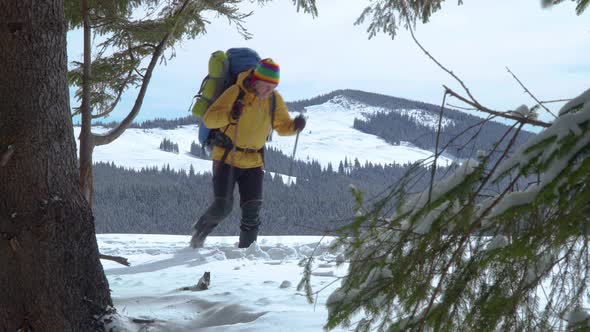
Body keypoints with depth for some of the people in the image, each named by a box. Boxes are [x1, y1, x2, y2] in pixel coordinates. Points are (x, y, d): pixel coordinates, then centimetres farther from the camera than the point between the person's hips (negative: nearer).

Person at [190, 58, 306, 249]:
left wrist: (294, 126, -13)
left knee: (252, 208, -4)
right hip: (226, 158, -4)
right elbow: (208, 119, -18)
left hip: (253, 162, 4)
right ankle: (200, 229, 22)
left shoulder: (275, 99, -1)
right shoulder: (236, 92, -16)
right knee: (222, 207, -7)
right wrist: (229, 115, -39)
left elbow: (283, 127, 12)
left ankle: (246, 249, 8)